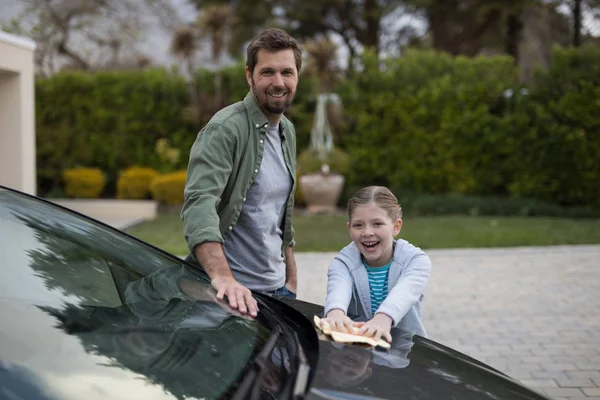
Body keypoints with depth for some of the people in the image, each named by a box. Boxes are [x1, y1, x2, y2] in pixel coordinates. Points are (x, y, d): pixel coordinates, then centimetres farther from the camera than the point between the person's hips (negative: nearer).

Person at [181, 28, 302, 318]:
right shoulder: (225, 130, -15)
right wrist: (223, 277, -42)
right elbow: (199, 204, -29)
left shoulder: (287, 132, 11)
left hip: (276, 289, 7)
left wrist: (291, 281, 15)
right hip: (232, 292, -7)